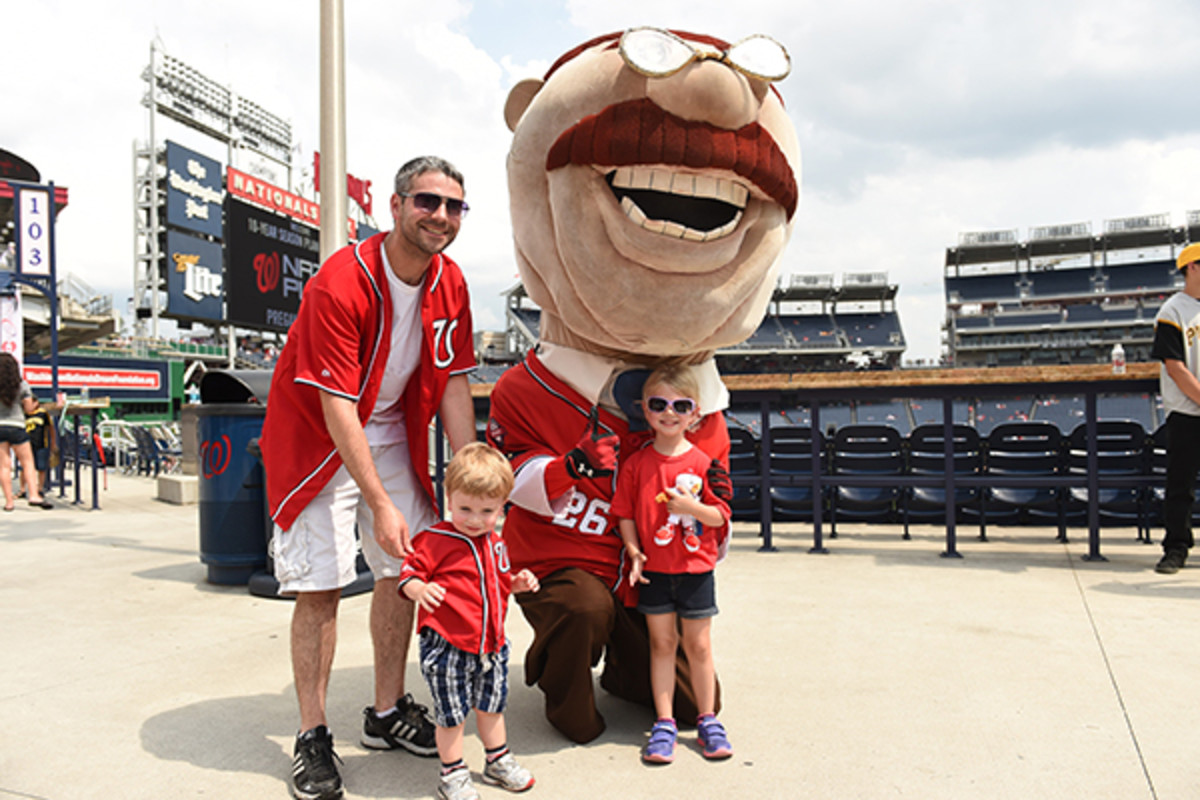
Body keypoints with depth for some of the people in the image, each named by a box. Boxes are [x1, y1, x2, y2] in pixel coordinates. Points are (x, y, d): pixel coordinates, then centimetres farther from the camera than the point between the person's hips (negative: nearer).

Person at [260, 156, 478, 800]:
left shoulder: (449, 283, -6)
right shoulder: (339, 284, -26)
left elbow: (453, 384, -2)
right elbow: (336, 407, -28)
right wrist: (379, 503, -31)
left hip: (391, 436, 6)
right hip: (316, 439, -6)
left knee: (404, 568, 7)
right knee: (320, 586, -6)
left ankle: (387, 713, 24)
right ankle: (312, 737, 11)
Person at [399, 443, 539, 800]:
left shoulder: (494, 543, 7)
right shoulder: (435, 540, -15)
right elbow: (408, 575, -15)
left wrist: (517, 582, 4)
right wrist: (420, 590, -35)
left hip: (491, 643, 6)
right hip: (447, 645, -6)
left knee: (491, 704, 21)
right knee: (451, 714, 6)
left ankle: (498, 761, 41)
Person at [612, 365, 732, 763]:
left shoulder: (702, 462, -5)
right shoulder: (636, 463, -2)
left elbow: (721, 516, -3)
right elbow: (624, 513, 3)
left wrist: (692, 507, -20)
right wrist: (633, 550, -9)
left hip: (696, 570, -1)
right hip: (654, 570, 1)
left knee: (698, 646, 8)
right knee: (661, 644, 8)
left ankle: (707, 720, 25)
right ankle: (664, 724, 19)